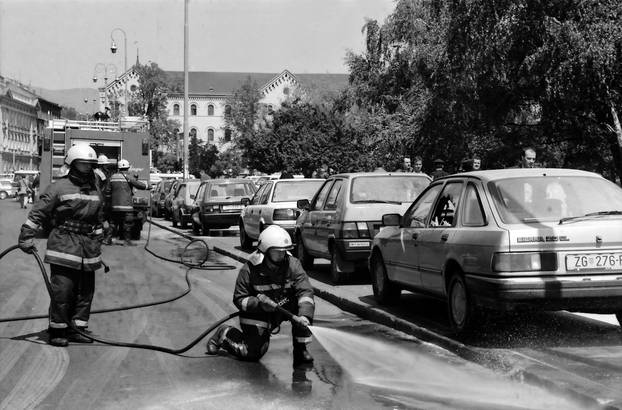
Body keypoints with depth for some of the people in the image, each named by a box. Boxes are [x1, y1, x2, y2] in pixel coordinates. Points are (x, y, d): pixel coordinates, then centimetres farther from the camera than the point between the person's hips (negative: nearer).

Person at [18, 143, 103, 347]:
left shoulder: (95, 191, 16)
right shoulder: (59, 187, -5)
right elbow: (37, 213, -6)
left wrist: (98, 246, 22)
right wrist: (26, 238, -12)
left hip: (88, 248, 6)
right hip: (63, 244, -6)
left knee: (86, 291, 7)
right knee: (62, 290, -7)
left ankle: (77, 328, 17)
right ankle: (57, 330, 3)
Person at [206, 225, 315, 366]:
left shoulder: (292, 264, -17)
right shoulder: (249, 270, -21)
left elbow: (305, 291, -26)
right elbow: (239, 299, -14)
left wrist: (305, 315, -43)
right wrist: (259, 302, -33)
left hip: (282, 308, 3)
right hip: (256, 313, -3)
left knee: (305, 304, -24)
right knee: (252, 353, -6)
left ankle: (300, 349, -11)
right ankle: (223, 334, 22)